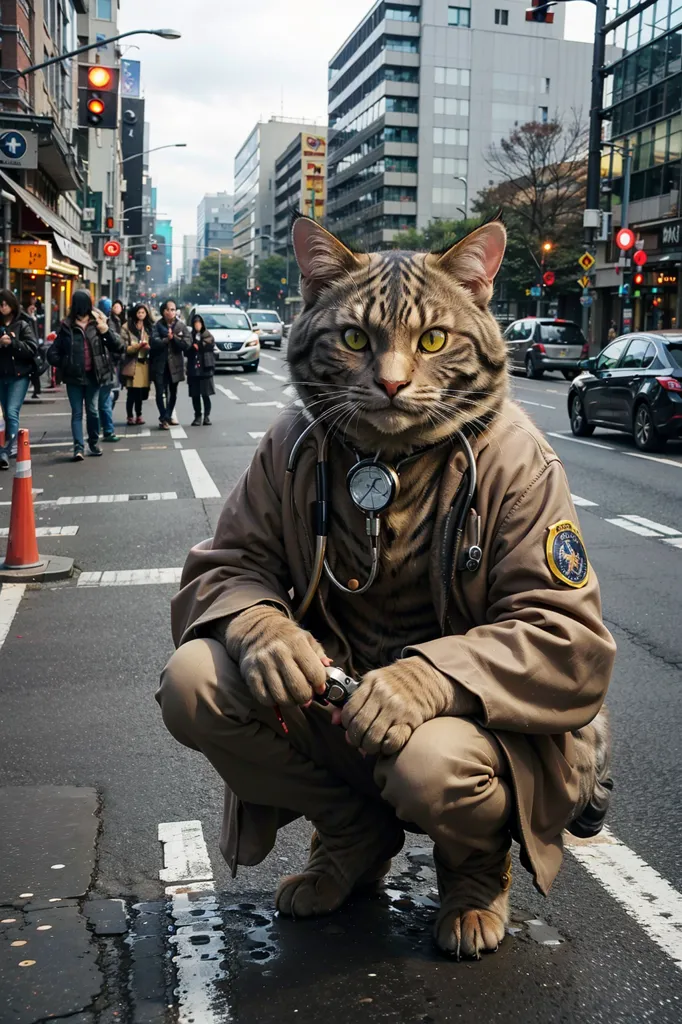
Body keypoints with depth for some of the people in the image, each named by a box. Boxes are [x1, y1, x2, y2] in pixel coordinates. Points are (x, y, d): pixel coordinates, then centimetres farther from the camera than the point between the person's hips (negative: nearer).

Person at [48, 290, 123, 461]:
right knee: (77, 412, -1)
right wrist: (65, 365, -2)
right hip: (74, 376, 0)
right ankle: (78, 447, -4)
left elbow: (117, 348, -6)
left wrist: (107, 331, -18)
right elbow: (53, 353, 6)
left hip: (92, 375, 0)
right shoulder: (67, 326, 1)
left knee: (92, 410, 8)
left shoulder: (98, 324, 1)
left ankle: (94, 442, 23)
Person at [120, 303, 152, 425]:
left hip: (144, 363, 4)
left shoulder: (149, 327, 14)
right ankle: (130, 416, 6)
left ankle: (138, 415, 18)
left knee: (141, 392, 5)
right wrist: (138, 346, -20)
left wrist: (148, 347, -6)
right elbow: (124, 347, -6)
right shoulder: (126, 327, -2)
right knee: (132, 392, -5)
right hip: (132, 363, -4)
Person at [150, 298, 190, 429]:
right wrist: (166, 339, -25)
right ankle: (164, 418, -9)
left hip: (175, 363, 2)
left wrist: (174, 337, -18)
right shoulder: (157, 325, -1)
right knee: (160, 392, -10)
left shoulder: (181, 326, 2)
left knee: (173, 392, 13)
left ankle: (169, 415, 27)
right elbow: (154, 342, -14)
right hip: (159, 363, -2)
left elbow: (186, 344, -8)